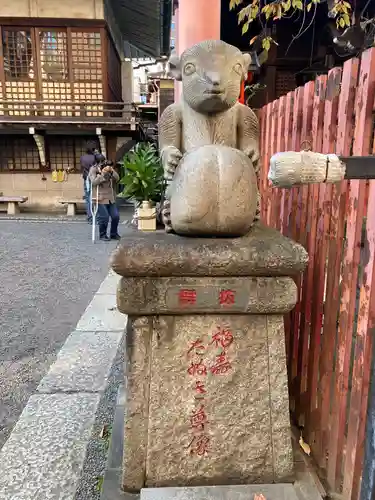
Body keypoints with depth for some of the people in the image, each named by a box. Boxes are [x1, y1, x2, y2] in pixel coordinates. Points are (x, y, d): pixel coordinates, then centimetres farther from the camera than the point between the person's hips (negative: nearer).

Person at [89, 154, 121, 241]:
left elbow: (117, 178, 4)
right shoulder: (93, 169, -3)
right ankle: (102, 235, 9)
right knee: (104, 217, -12)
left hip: (111, 197, 5)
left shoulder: (109, 167, 11)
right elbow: (93, 182, -16)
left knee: (116, 216, 2)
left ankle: (113, 233, 23)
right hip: (100, 197, -5)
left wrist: (112, 171, -13)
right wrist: (103, 174, -22)